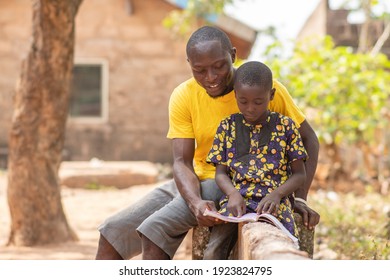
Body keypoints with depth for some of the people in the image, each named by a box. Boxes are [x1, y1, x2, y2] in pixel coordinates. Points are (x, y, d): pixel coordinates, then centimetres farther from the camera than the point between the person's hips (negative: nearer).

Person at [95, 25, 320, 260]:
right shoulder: (183, 96, -6)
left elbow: (308, 139, -4)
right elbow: (182, 161, -11)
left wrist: (299, 199, -16)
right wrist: (195, 202, -32)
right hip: (197, 182, 5)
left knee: (154, 230, -26)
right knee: (113, 232, -3)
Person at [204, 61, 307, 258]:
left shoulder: (285, 126, 9)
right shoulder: (227, 127, 14)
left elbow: (299, 174, 9)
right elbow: (220, 173, 14)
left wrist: (277, 194, -11)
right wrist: (233, 194, -9)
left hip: (274, 200, -1)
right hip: (236, 199, 1)